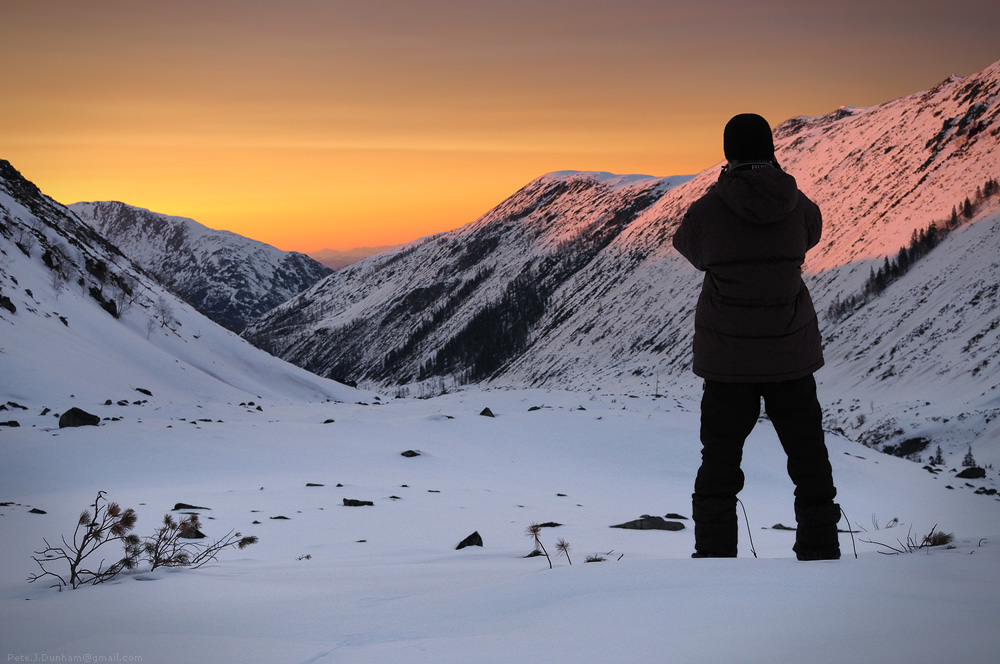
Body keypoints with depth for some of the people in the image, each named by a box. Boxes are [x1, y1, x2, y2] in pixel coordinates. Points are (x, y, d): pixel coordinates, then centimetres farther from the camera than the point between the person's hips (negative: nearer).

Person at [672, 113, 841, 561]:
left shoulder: (708, 209, -8)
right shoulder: (799, 207, -4)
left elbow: (688, 245, 12)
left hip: (726, 355, -1)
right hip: (790, 352, 1)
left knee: (720, 462, 9)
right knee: (809, 460, 12)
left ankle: (713, 558, 7)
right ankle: (820, 553, 14)